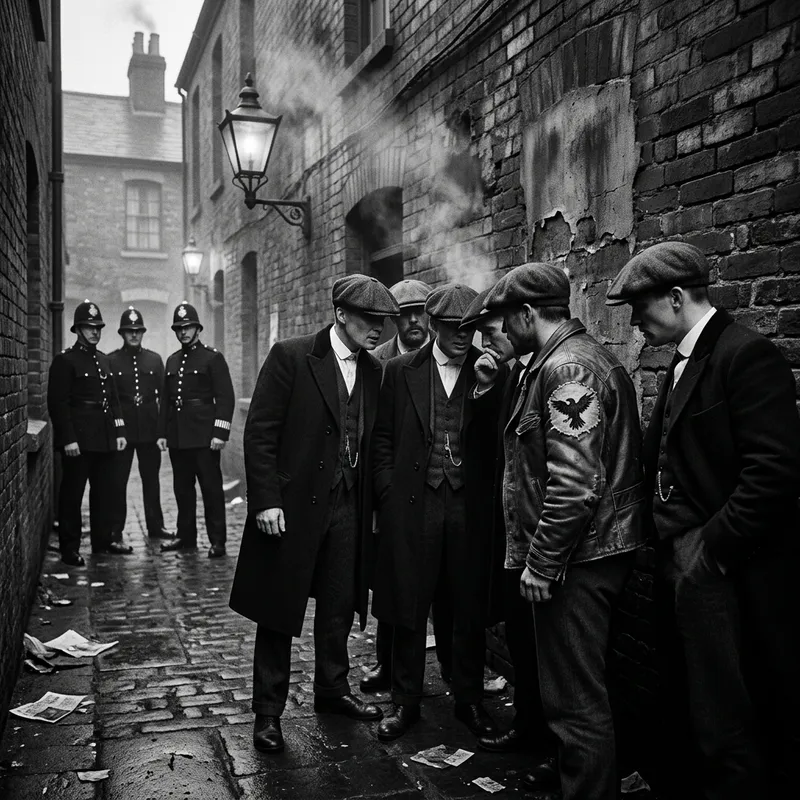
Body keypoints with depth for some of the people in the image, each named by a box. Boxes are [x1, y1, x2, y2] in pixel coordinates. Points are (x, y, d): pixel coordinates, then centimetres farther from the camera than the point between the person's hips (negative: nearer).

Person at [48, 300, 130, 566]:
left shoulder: (104, 360, 15)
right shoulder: (65, 360, -7)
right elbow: (58, 403, -13)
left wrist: (119, 431, 9)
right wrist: (68, 439, -18)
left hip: (104, 439, 7)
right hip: (78, 440, -7)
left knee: (104, 491, 13)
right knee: (72, 493, 1)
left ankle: (103, 540, 25)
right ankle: (69, 548, 9)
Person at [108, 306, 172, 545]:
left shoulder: (155, 360, 8)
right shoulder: (111, 360, 1)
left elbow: (164, 394, 7)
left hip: (149, 429, 2)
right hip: (121, 428, -2)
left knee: (151, 479, 9)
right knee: (118, 480, 4)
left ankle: (155, 525, 19)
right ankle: (115, 529, 14)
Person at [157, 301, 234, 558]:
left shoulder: (213, 357, -3)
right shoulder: (172, 361, 16)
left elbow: (225, 397, -8)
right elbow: (165, 399, 19)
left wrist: (220, 433, -15)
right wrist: (162, 432, 13)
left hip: (204, 436, -6)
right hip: (177, 437, 6)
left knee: (211, 488, -2)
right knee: (182, 488, 11)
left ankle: (217, 541, 5)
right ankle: (186, 537, 22)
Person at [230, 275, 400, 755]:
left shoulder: (372, 371, 7)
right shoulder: (291, 357, -10)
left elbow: (370, 442, 10)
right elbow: (260, 433, -12)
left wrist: (372, 505, 7)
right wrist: (266, 500, -16)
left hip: (348, 506, 5)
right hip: (293, 505, -5)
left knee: (338, 607, 16)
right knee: (279, 611, 7)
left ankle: (332, 689, 36)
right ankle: (269, 711, 22)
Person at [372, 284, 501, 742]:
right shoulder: (401, 371, 5)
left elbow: (502, 438, 4)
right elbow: (384, 438, 7)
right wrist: (389, 492, 1)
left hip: (472, 505, 0)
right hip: (413, 504, 0)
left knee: (470, 609, 10)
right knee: (409, 608, 7)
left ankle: (470, 700, 29)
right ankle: (406, 702, 24)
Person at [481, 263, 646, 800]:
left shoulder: (568, 369, -20)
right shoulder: (581, 356, 13)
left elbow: (574, 485, -26)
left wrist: (540, 562, -18)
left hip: (578, 558, -11)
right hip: (595, 550, 11)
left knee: (576, 694, 2)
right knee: (580, 682, 24)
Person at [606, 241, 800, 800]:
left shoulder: (748, 355, -13)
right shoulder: (683, 364, 15)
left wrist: (710, 548, -17)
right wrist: (668, 549, 9)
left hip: (726, 575, -9)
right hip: (680, 566, 9)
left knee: (725, 725, 0)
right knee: (698, 707, 19)